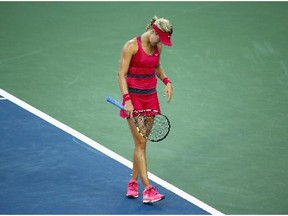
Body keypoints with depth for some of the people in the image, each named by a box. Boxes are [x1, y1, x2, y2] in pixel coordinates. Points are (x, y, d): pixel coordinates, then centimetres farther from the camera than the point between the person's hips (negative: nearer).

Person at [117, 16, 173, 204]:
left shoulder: (157, 47, 6)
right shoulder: (131, 46, -13)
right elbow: (121, 74, -13)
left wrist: (166, 81, 7)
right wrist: (127, 99, -23)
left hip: (151, 98, 6)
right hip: (134, 98, -6)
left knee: (142, 143, 8)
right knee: (140, 143, -8)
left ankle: (133, 183, 21)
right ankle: (148, 190, -10)